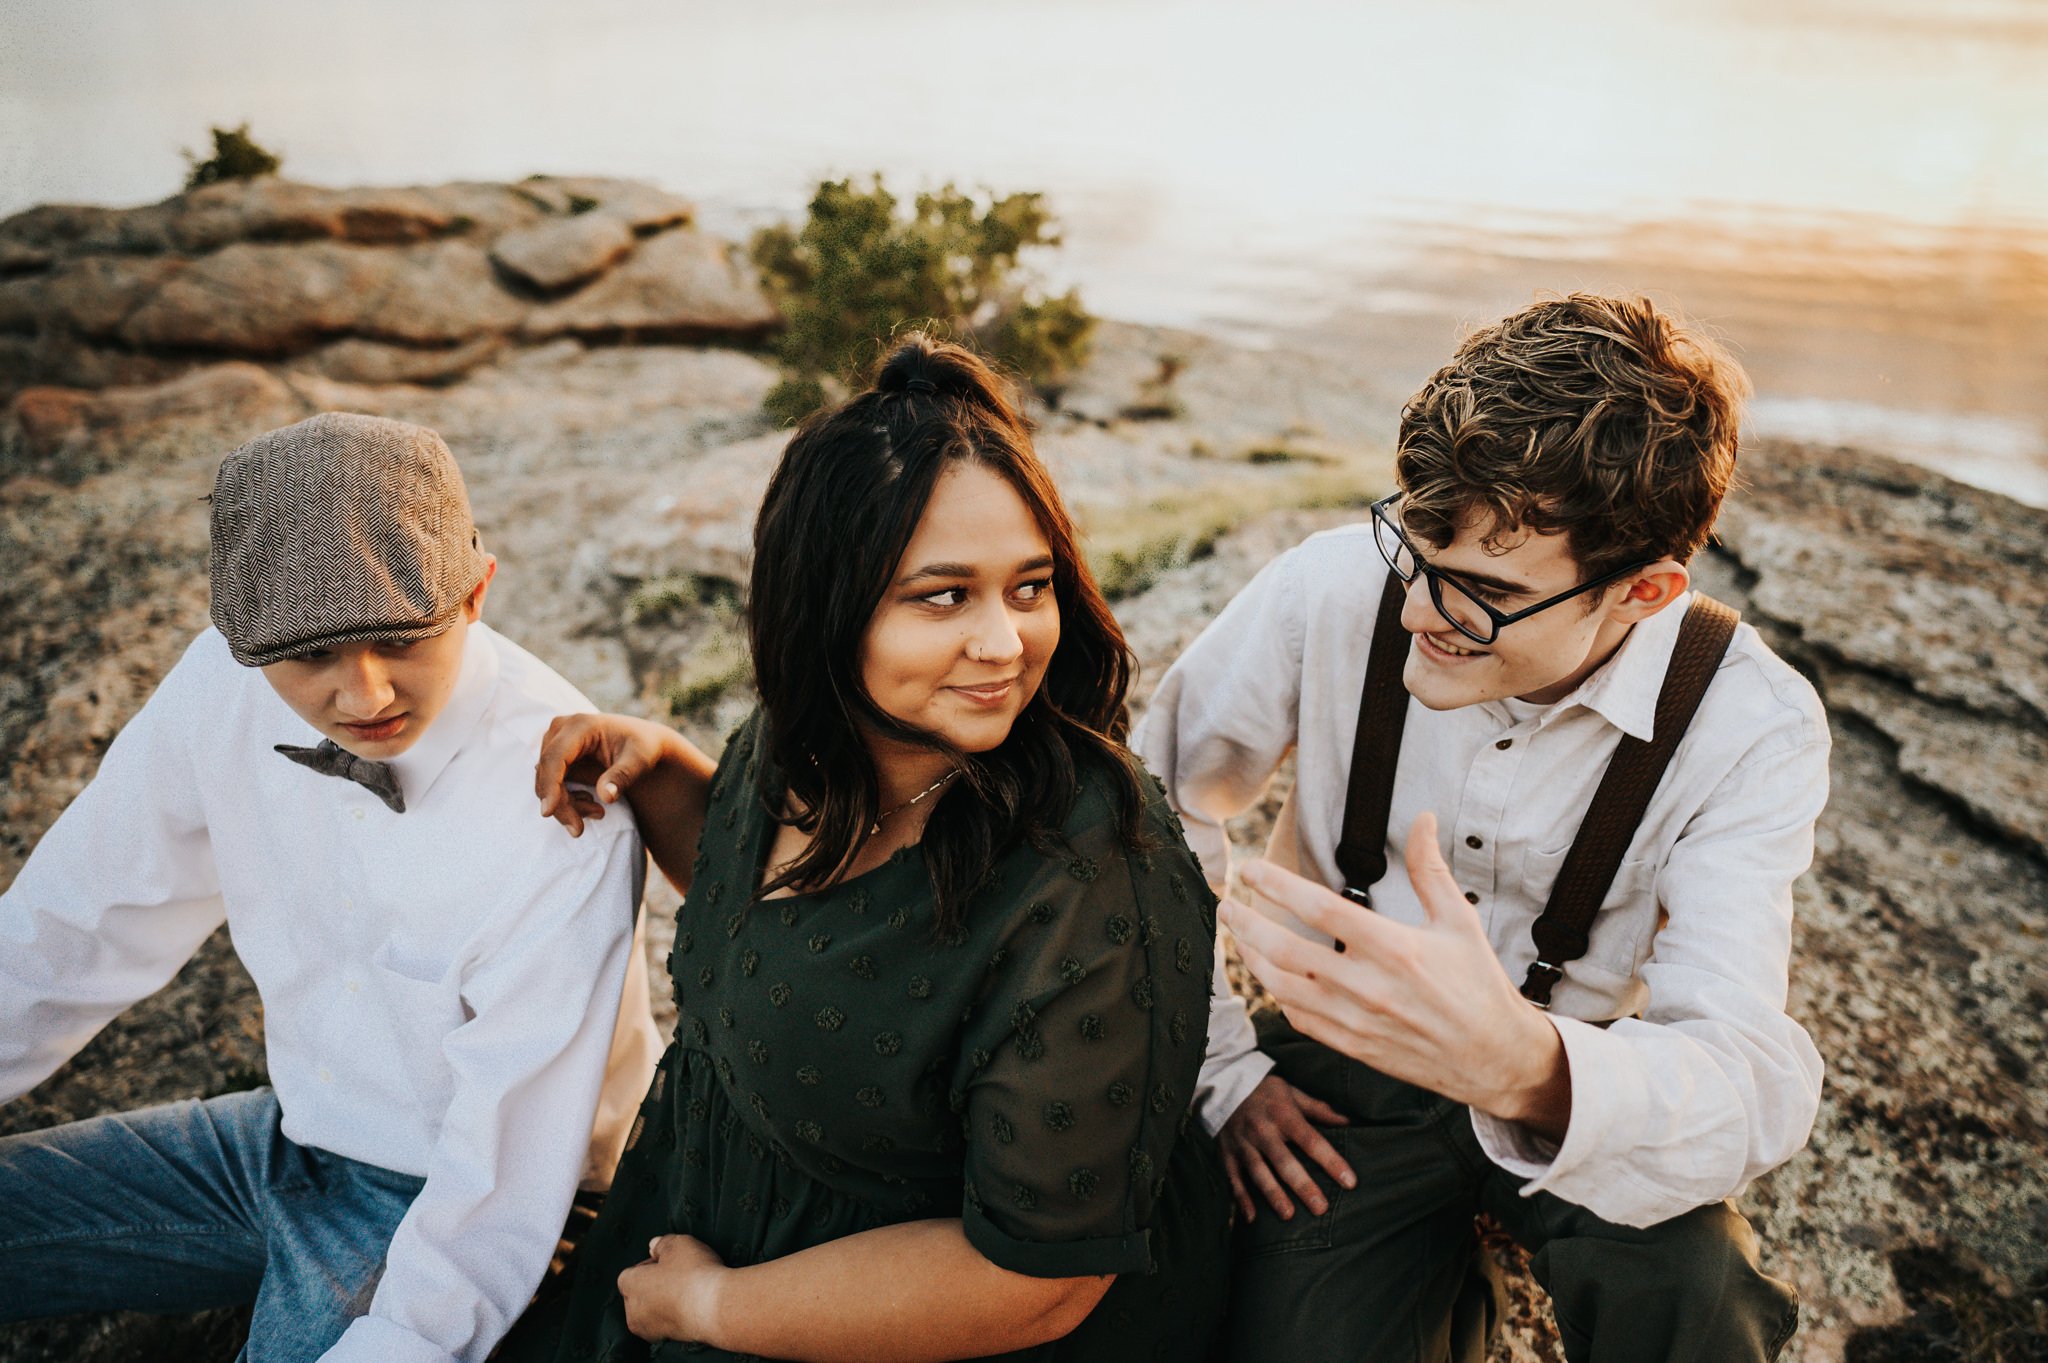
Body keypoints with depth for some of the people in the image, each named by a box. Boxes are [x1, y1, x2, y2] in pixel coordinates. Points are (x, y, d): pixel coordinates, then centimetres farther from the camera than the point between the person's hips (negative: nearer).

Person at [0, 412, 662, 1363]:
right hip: (288, 1134, 6)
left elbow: (506, 1186, -25)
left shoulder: (561, 814, -31)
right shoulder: (226, 682, -14)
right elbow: (78, 928, 1)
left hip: (443, 1204, -5)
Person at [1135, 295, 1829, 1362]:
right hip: (1343, 1076, 1)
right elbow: (1151, 810, -5)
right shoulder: (1334, 588, -18)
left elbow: (1752, 1085, -29)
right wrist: (1216, 1071, -7)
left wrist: (1525, 1067, -51)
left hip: (1590, 1080, 0)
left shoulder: (1753, 729, -18)